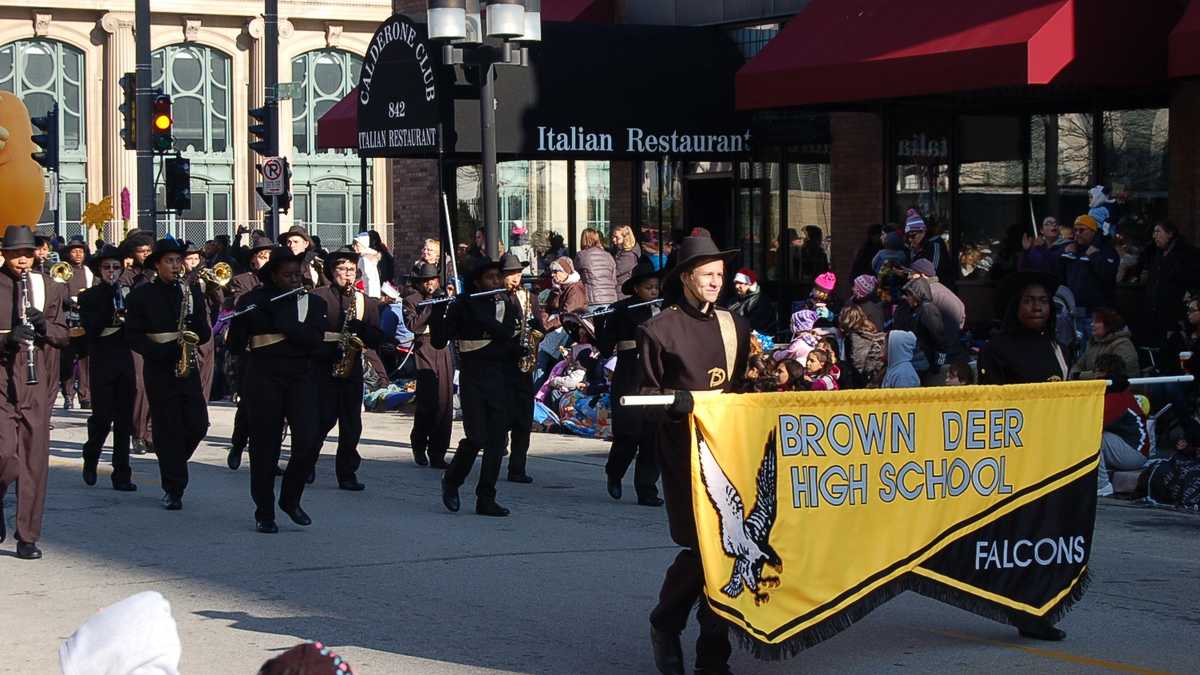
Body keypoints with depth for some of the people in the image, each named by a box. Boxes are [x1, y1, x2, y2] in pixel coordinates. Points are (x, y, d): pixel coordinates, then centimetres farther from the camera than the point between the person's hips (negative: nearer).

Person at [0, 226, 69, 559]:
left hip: (35, 384, 3)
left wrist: (44, 325, -8)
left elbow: (63, 335, 12)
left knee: (34, 461, 2)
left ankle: (28, 537, 10)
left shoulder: (48, 287, 10)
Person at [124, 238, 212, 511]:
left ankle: (172, 464, 26)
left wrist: (197, 333, -13)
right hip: (159, 368, -3)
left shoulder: (191, 292, 11)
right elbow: (133, 335, -4)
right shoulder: (141, 295, 1)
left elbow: (205, 332, 11)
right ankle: (173, 489, 2)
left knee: (198, 424, -2)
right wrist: (161, 351, -18)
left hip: (187, 366, 3)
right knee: (167, 429, -4)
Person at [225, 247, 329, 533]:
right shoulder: (253, 301, 2)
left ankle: (290, 498, 11)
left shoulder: (313, 303, 7)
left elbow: (314, 340, -9)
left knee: (309, 440, -11)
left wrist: (280, 322, -15)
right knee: (264, 446, 1)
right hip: (263, 378, -1)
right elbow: (235, 345, 0)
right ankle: (264, 513, 12)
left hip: (301, 377, 1)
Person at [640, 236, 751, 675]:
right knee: (700, 545, -10)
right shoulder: (660, 329, 0)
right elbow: (647, 392, 2)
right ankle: (665, 627, 15)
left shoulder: (735, 326, 14)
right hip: (684, 447, -4)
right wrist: (676, 401, -17)